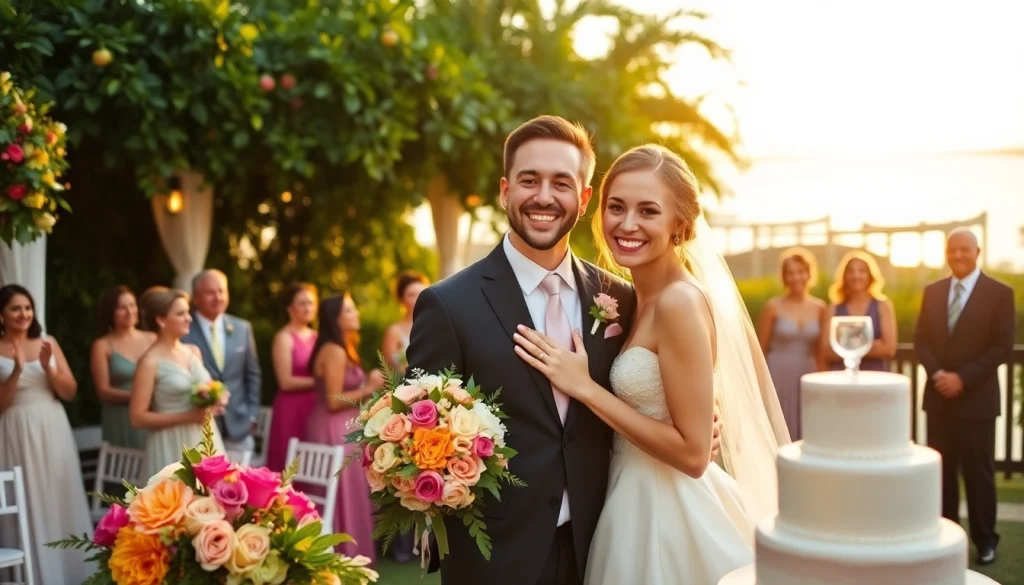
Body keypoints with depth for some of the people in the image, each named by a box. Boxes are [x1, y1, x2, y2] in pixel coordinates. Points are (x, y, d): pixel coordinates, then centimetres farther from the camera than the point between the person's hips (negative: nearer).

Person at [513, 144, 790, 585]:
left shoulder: (680, 300, -21)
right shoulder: (638, 298, 6)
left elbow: (692, 453, -22)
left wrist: (584, 387, -20)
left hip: (669, 514, -8)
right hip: (640, 504, 8)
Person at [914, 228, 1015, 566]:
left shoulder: (1000, 293, -3)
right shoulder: (932, 292, 10)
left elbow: (1003, 347, -9)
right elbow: (921, 339, 8)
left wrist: (963, 378, -15)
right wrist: (937, 373, -9)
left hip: (976, 397, -4)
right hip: (938, 396, 4)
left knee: (978, 471, 3)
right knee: (941, 469, 7)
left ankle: (985, 541, 15)